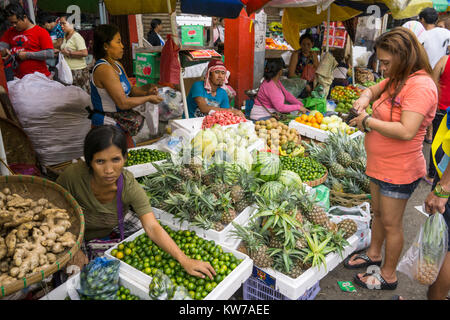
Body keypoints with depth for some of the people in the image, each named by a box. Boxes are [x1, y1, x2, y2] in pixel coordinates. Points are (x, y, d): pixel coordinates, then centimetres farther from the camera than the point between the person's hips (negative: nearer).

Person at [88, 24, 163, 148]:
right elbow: (123, 103, -23)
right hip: (108, 127, -9)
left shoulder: (117, 64, 10)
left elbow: (130, 89, 16)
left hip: (120, 124, 9)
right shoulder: (104, 69, -20)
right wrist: (148, 98, -12)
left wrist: (146, 91, -3)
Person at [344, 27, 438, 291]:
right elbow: (373, 90, 23)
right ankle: (374, 255, 44)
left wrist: (368, 121, -21)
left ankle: (388, 276, 25)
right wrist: (365, 98, -2)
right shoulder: (396, 80, 7)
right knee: (378, 214, 23)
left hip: (399, 171, -9)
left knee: (391, 224, 6)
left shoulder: (420, 86, -23)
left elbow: (406, 131, -32)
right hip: (380, 164, 9)